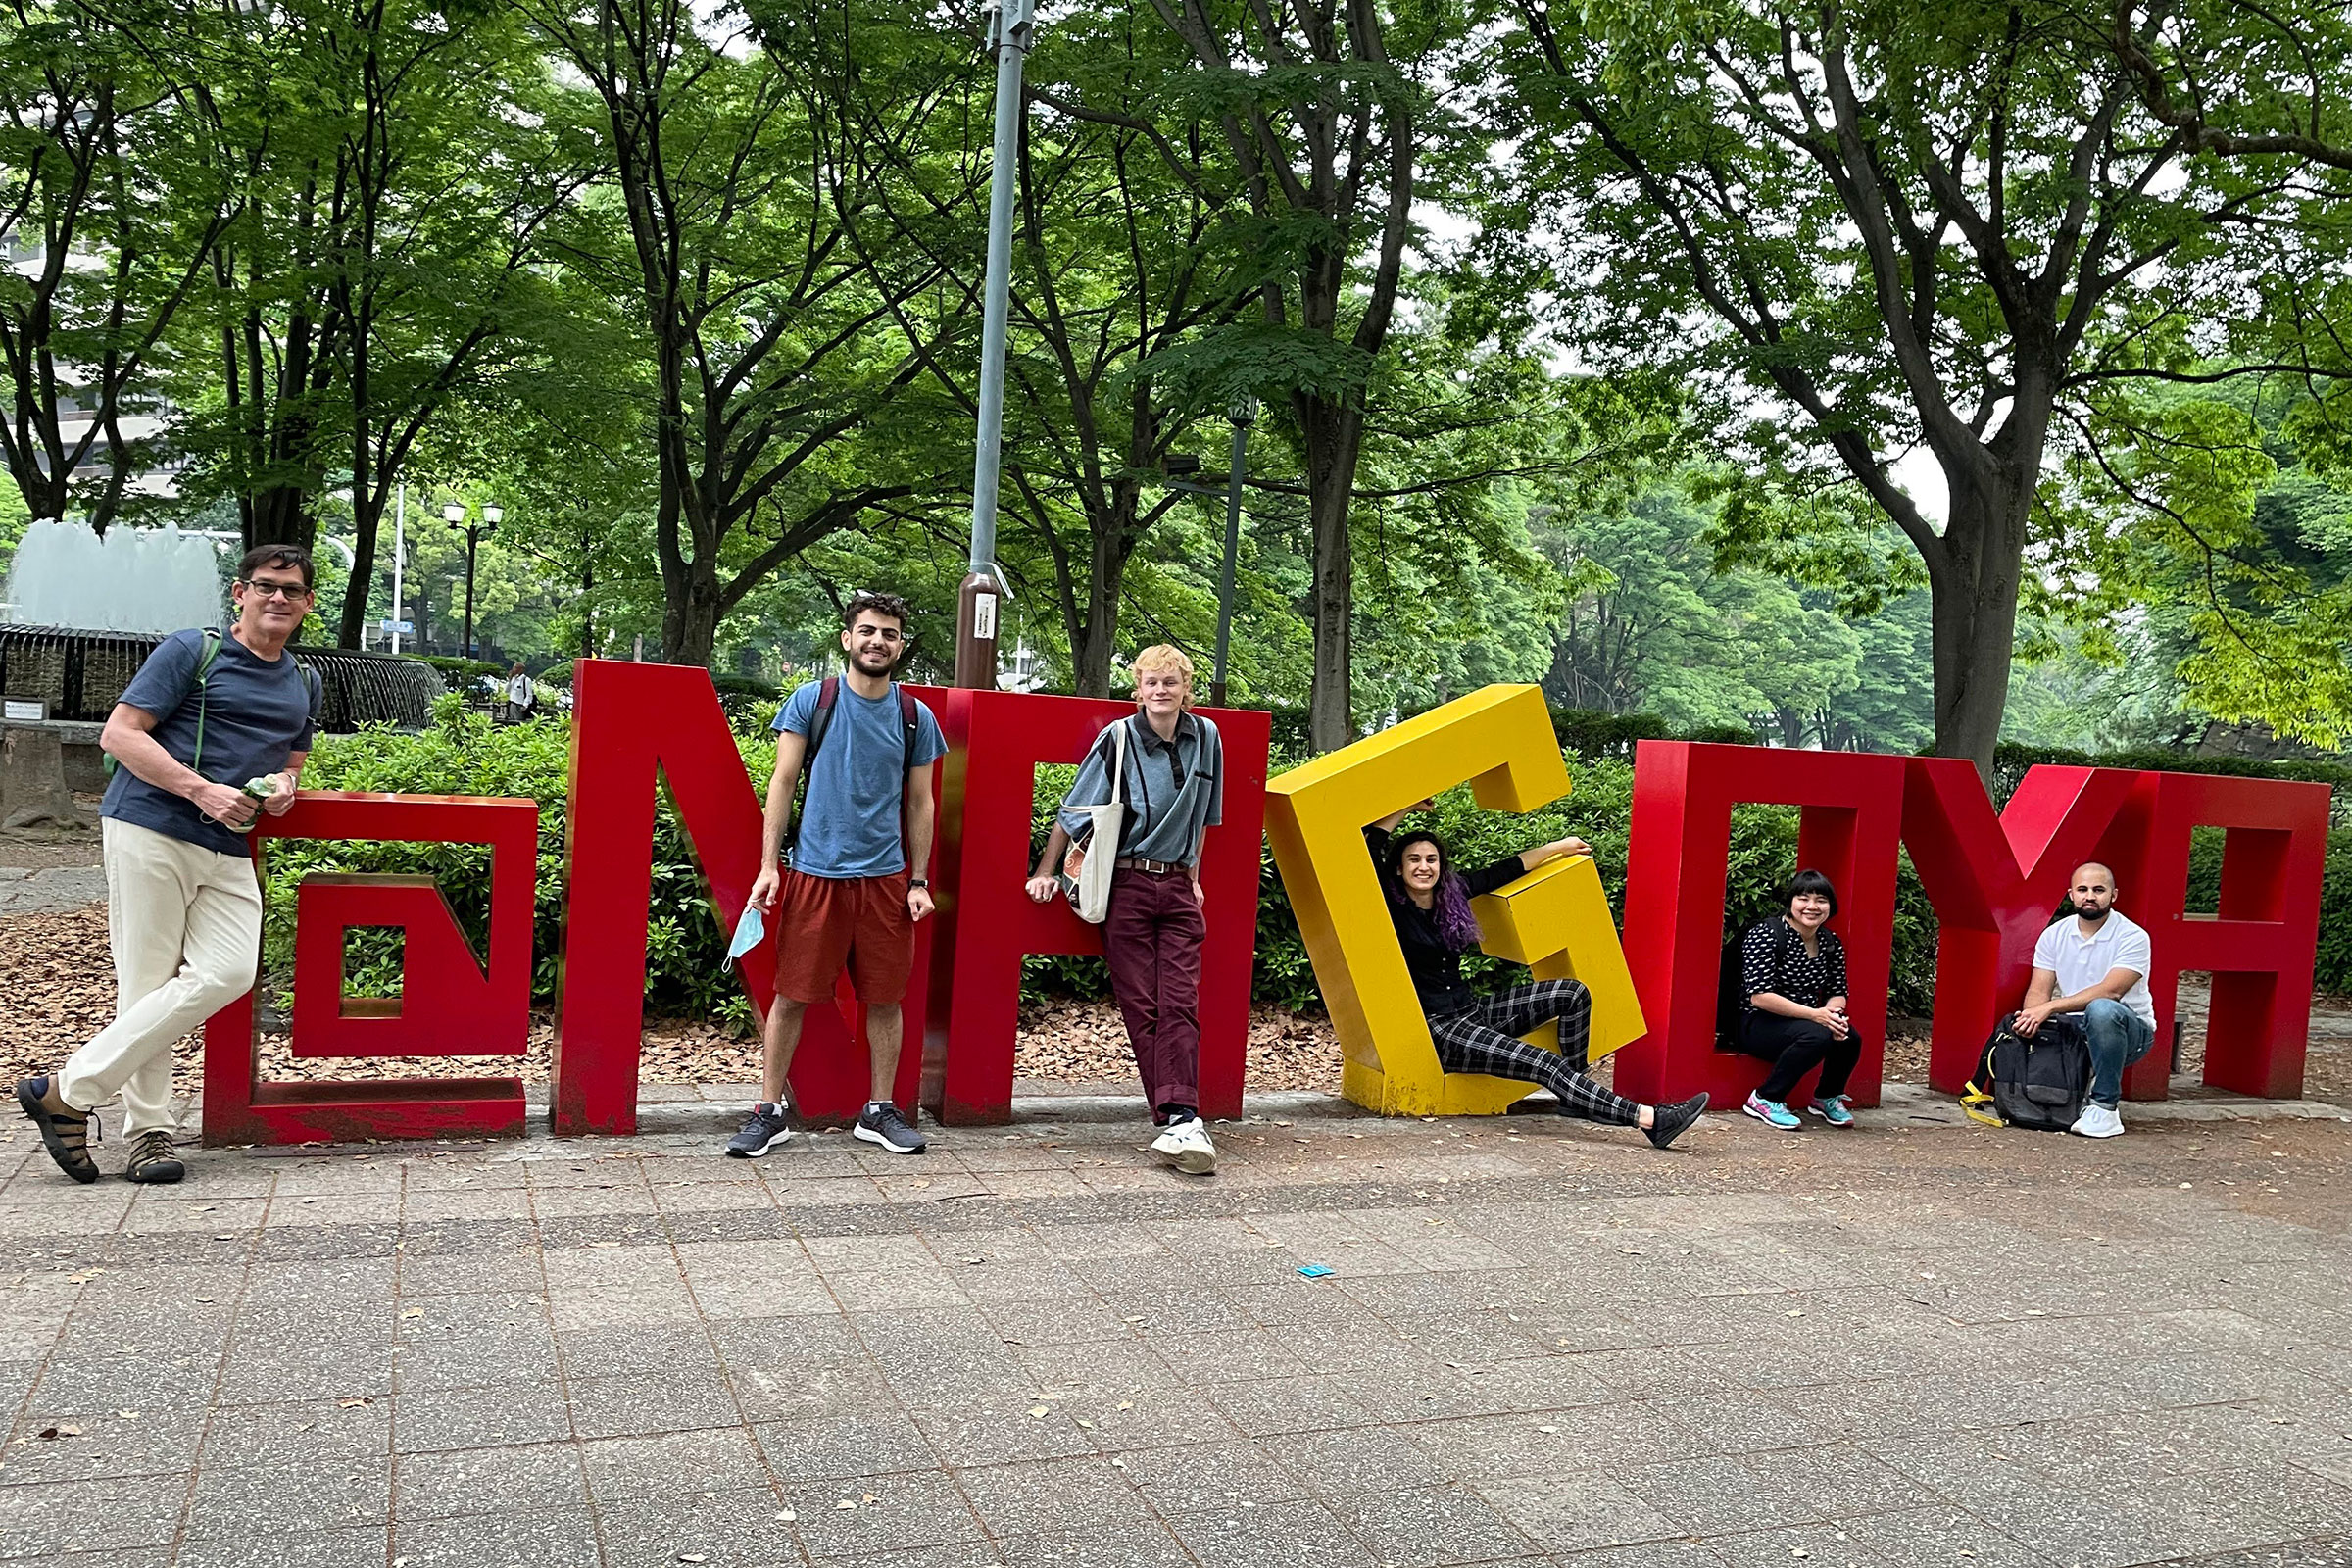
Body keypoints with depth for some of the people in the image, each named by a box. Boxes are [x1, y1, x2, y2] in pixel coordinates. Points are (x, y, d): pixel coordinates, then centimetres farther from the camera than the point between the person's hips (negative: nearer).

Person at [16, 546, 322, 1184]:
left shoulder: (304, 684, 19)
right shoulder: (190, 651, 0)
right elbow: (119, 734, -5)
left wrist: (283, 785, 6)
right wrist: (202, 790, -16)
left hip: (227, 850, 5)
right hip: (150, 828, -5)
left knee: (227, 972, -10)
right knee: (147, 982, -4)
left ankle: (74, 1088, 0)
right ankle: (149, 1130, 7)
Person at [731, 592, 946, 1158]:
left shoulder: (916, 716, 6)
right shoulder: (810, 701, 0)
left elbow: (919, 804, 11)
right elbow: (782, 783, 1)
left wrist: (919, 881, 5)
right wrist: (768, 866, -5)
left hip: (885, 876, 2)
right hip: (814, 871, -2)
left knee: (885, 996, 7)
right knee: (792, 994, 1)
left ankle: (880, 1110, 20)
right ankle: (771, 1110, 13)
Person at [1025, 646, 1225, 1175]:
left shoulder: (1205, 737, 7)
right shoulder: (1119, 738, -5)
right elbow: (1074, 811, 0)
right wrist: (1046, 872, 0)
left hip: (1178, 888, 3)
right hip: (1126, 886, -2)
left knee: (1180, 1003, -8)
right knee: (1140, 1006, -4)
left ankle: (1180, 1118, -15)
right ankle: (1178, 1118, -1)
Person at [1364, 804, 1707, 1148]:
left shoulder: (1452, 892, 8)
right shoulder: (1392, 905, -9)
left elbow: (1504, 871, 20)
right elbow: (1372, 844, -20)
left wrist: (1557, 847, 27)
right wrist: (1409, 806, -9)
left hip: (1471, 1010, 8)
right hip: (1436, 1030, -8)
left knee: (1573, 993, -2)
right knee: (1544, 1064, -23)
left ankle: (1575, 1099, 0)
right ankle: (1649, 1119, -27)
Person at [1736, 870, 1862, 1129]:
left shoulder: (1830, 943, 6)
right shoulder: (1765, 935, -15)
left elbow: (1838, 991, 8)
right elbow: (1760, 996, -22)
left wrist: (1833, 1013, -17)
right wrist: (1815, 1014, -26)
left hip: (1805, 1021, 7)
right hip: (1759, 1023, -6)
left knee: (1849, 1038, -21)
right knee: (1816, 1036, -32)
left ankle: (1827, 1097, 9)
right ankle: (1765, 1099, -14)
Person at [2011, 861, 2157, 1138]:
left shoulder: (2132, 936, -12)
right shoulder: (2054, 935, 4)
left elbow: (2111, 991, -25)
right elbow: (2039, 990, -1)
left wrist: (2049, 1007, -33)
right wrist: (2032, 1018, -26)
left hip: (2131, 1031, -5)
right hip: (2074, 1030, 5)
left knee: (2101, 1010, -39)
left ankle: (2105, 1107, -24)